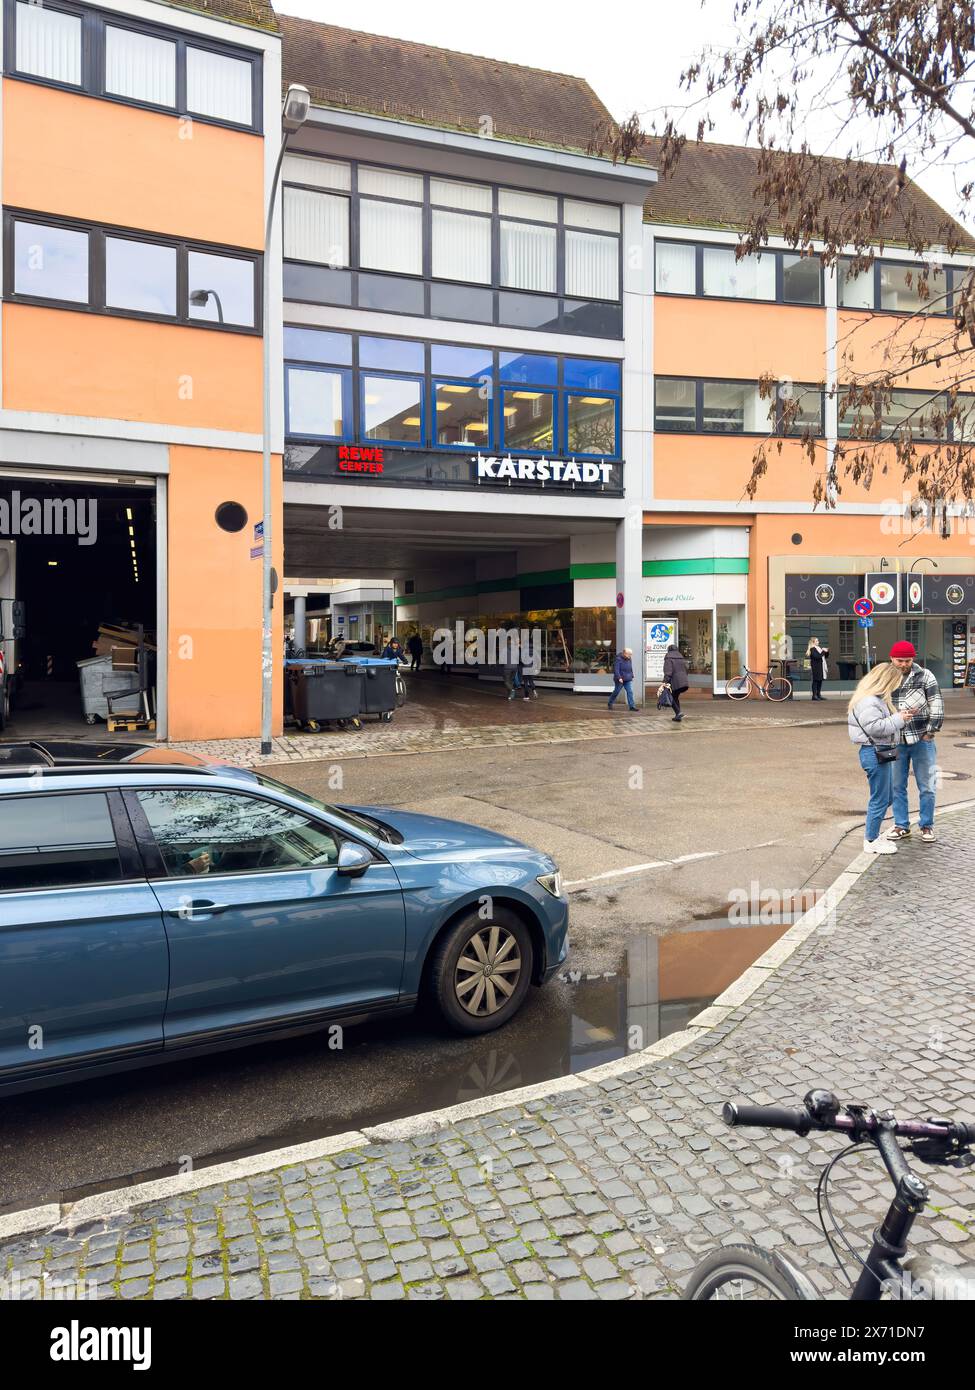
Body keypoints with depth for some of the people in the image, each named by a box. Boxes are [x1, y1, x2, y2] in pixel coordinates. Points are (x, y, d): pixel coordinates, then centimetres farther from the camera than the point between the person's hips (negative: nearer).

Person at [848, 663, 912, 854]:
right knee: (879, 799, -2)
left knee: (888, 796, 19)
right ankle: (871, 841, 10)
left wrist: (900, 717, 8)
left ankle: (873, 835, 28)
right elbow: (874, 727, -27)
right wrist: (898, 720, -17)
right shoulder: (868, 702, -19)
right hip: (874, 753, -11)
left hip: (882, 753, 11)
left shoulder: (878, 699, 16)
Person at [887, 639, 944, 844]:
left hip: (921, 740, -2)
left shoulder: (924, 676, -6)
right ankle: (901, 825, 22)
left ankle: (927, 826, 21)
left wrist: (930, 731, -4)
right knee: (897, 786, 9)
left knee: (926, 786, 6)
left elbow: (937, 705, -4)